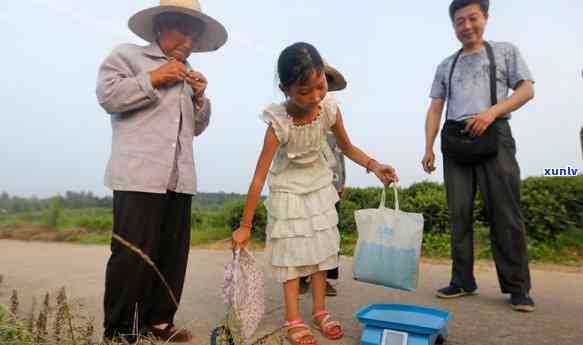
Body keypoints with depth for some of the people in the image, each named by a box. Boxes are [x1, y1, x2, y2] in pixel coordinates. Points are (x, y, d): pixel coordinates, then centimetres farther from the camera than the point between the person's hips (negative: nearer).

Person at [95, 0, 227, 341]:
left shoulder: (189, 75, 25)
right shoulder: (128, 54, 9)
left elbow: (197, 127, 23)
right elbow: (107, 95, -6)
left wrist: (200, 97, 7)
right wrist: (153, 79, -8)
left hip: (179, 179, 7)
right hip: (139, 176, -6)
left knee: (172, 254, 8)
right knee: (133, 254, -5)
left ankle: (158, 321, 22)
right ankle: (119, 331, 9)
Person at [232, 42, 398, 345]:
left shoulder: (330, 108, -20)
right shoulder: (279, 123, -31)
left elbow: (347, 147, -1)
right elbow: (259, 176, -28)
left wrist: (374, 166, -18)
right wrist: (244, 225, -25)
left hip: (319, 185, 5)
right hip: (288, 190, -4)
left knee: (321, 246, 8)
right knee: (291, 250, -1)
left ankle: (320, 311, 23)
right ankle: (293, 320, 12)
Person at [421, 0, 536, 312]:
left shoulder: (505, 51, 16)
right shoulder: (446, 66, 21)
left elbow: (527, 90, 6)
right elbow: (435, 109, 14)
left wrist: (492, 111, -12)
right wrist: (428, 148, 2)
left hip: (494, 135, -2)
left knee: (505, 212, -7)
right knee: (459, 213, -1)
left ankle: (517, 287, 2)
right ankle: (463, 281, 6)